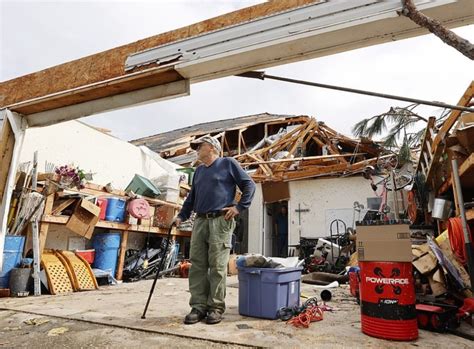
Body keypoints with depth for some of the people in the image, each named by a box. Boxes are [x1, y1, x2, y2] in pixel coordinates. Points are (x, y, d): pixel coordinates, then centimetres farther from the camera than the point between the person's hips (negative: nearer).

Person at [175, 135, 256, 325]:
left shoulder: (228, 163, 4)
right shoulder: (198, 171, 23)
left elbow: (249, 185, 1)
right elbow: (191, 197, 28)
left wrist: (239, 207, -7)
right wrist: (181, 216, 17)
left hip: (220, 221, -6)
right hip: (200, 221, 6)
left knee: (217, 266, -3)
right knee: (197, 265, 4)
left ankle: (216, 307, 7)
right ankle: (199, 306, 12)